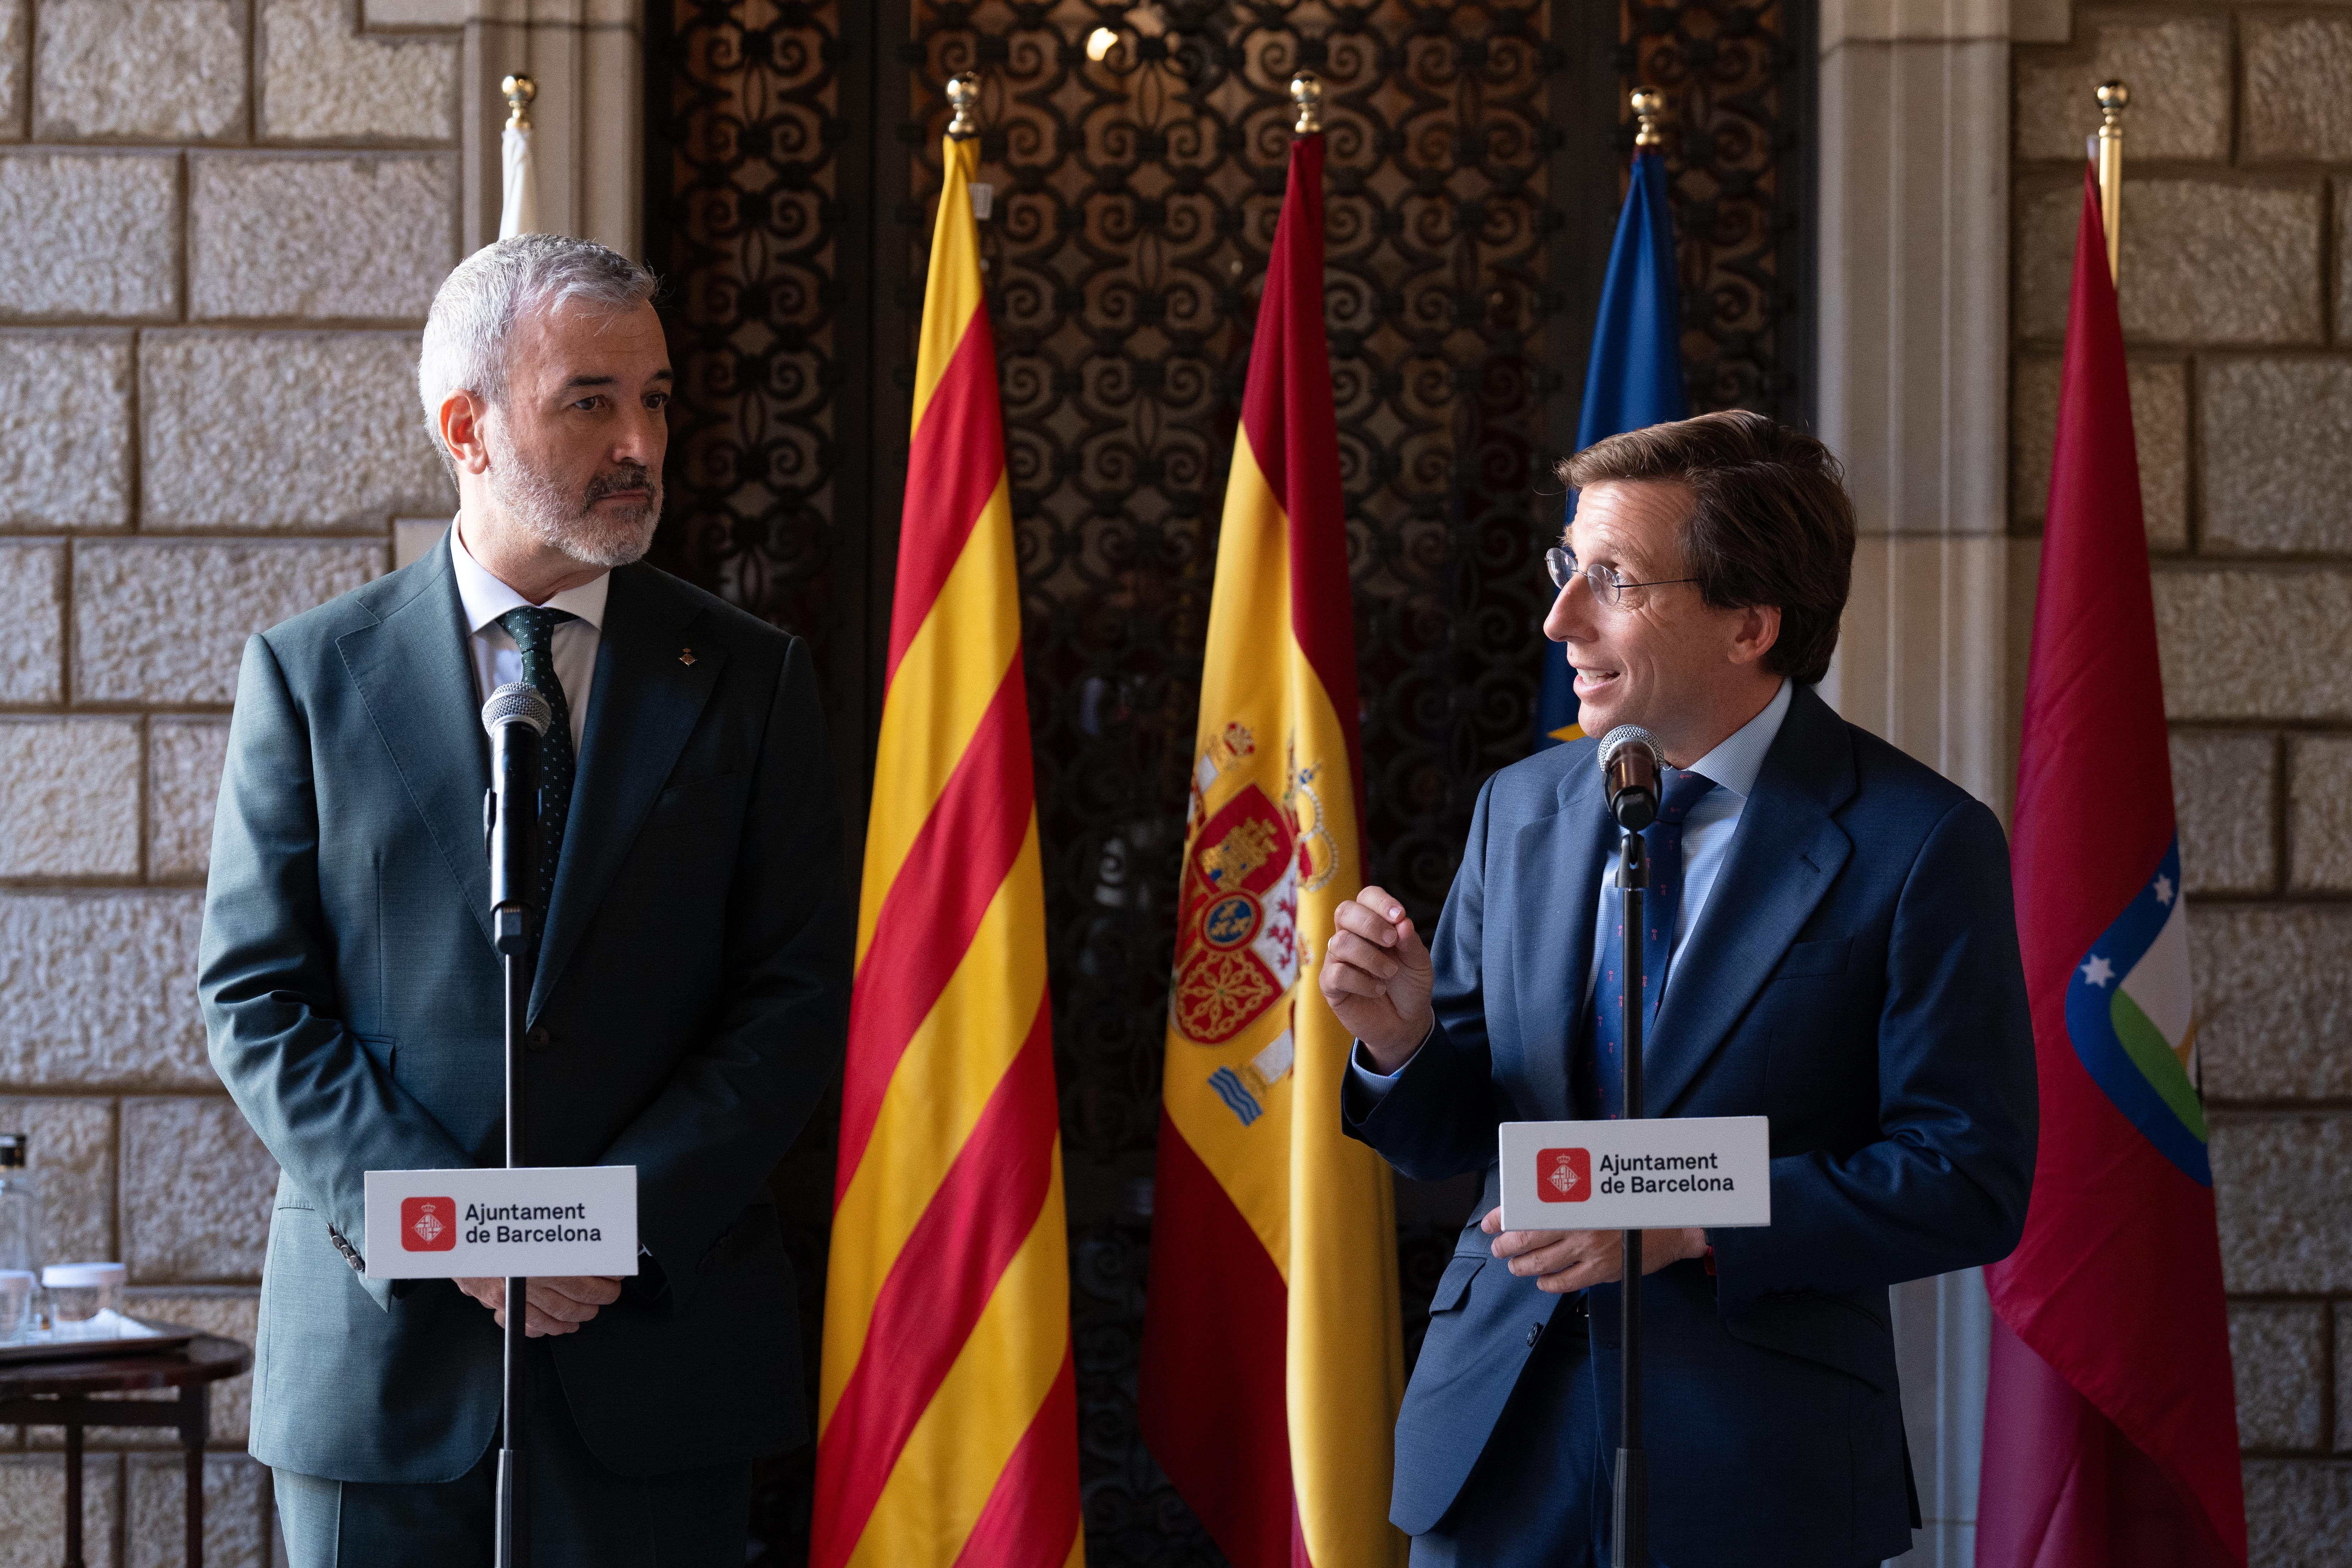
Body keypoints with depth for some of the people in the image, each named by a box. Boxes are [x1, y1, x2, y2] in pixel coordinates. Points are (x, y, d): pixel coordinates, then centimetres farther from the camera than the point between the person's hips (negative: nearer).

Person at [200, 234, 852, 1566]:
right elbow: (258, 997, 0)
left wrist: (627, 1215, -13)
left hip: (660, 1343, 0)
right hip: (381, 1345, 0)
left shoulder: (752, 681, 6)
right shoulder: (312, 675, 4)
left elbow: (799, 996, 1)